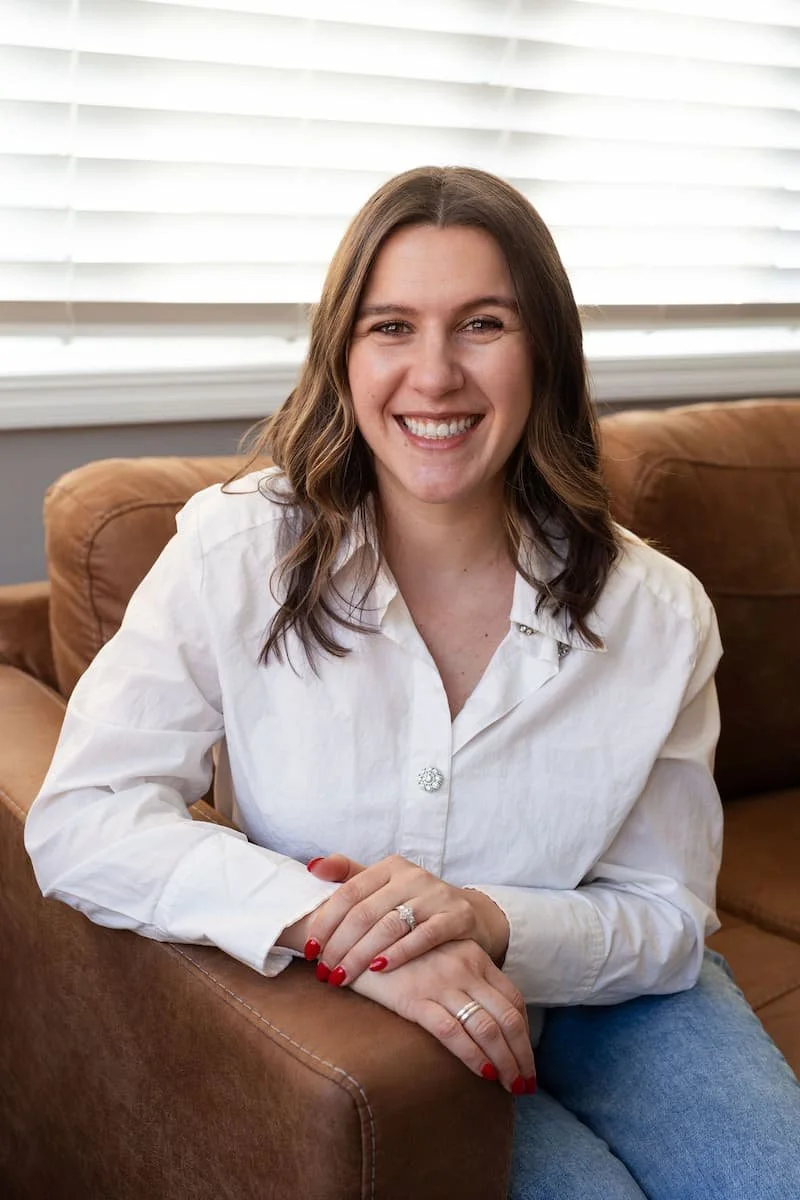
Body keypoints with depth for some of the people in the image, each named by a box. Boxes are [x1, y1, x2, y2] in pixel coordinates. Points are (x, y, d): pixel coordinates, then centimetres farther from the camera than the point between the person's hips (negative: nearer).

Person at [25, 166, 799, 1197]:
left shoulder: (656, 615, -12)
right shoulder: (240, 551, -16)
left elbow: (667, 919, -5)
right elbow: (81, 818, -20)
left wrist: (489, 922, -27)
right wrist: (333, 920, -33)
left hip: (601, 1002, 3)